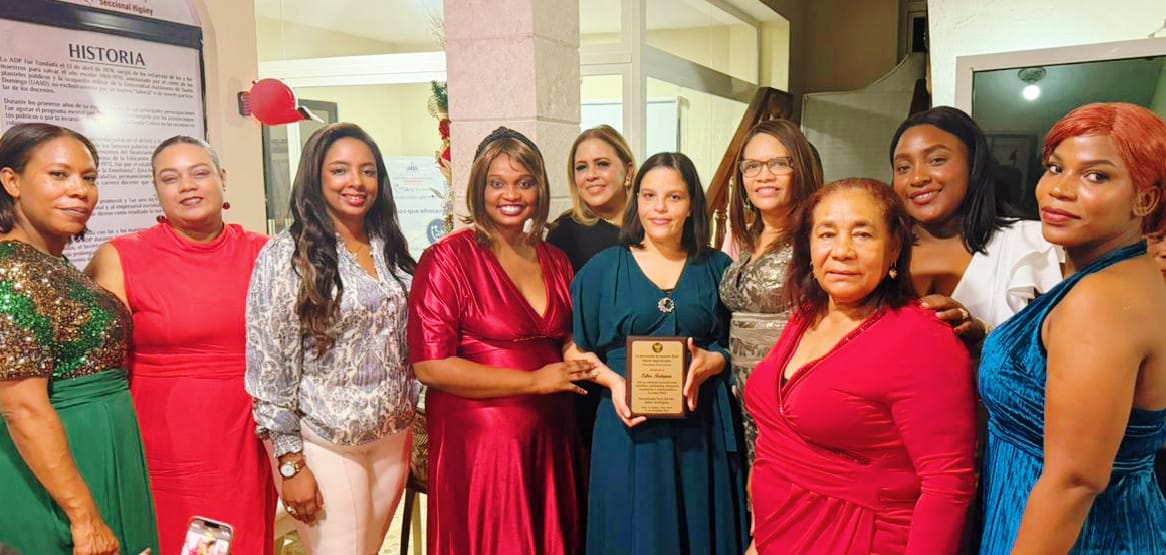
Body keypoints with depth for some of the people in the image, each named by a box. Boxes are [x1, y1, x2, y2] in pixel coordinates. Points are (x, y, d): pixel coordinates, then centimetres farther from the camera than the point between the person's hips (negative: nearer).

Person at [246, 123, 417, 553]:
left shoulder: (391, 249, 5)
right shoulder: (286, 254, -11)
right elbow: (270, 365, -12)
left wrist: (410, 425, 13)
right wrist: (290, 462, -13)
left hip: (393, 438, 6)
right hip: (324, 445, -5)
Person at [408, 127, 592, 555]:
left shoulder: (555, 261, 9)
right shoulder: (448, 258, -9)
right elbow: (430, 365, -16)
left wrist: (579, 358, 0)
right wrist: (533, 381, -14)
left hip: (551, 438, 6)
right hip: (478, 439, -6)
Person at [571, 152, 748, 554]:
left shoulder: (716, 268, 6)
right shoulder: (604, 268, 4)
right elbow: (578, 348, 5)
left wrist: (708, 363, -12)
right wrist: (612, 380, -12)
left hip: (701, 430, 1)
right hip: (629, 426, -1)